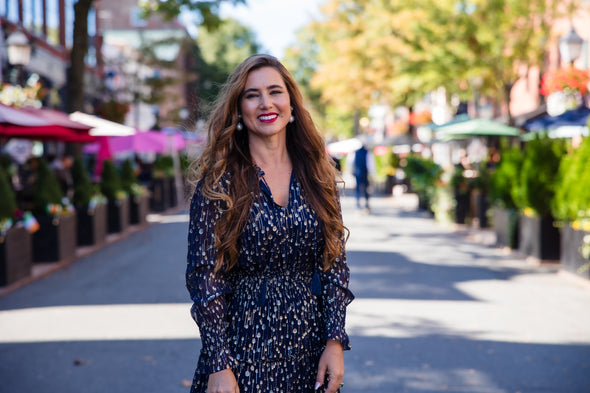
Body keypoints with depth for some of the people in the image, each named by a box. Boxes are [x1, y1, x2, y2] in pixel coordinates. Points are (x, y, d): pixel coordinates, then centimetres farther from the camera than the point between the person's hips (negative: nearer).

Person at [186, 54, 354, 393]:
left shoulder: (318, 175, 3)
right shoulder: (219, 180, -6)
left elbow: (335, 264, 4)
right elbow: (204, 275, -9)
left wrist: (335, 341, -5)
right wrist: (218, 365, -14)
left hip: (310, 345, 3)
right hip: (244, 344, -3)